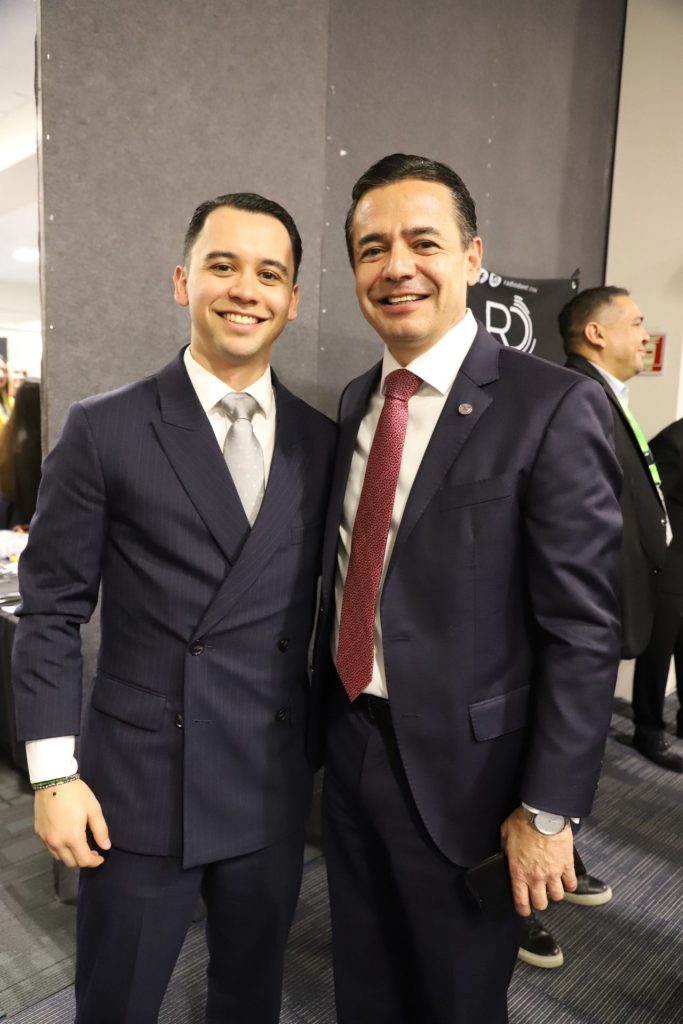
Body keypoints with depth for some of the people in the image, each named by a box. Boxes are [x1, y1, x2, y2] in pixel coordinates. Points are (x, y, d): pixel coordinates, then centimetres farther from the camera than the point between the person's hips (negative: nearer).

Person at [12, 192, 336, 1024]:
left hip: (274, 789, 3)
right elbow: (50, 611, -5)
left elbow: (324, 603, 7)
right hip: (138, 786, -2)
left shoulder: (321, 441, 2)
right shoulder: (104, 430, -7)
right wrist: (53, 774, -8)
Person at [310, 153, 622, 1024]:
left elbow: (582, 633, -16)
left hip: (462, 769, -5)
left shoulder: (553, 408, -17)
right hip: (348, 745, 6)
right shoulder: (356, 400, 4)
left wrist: (549, 810, -14)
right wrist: (325, 719, 11)